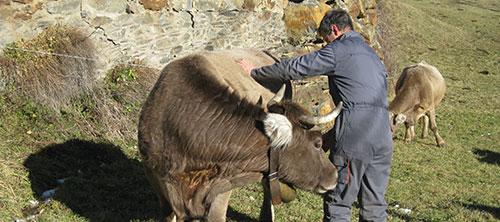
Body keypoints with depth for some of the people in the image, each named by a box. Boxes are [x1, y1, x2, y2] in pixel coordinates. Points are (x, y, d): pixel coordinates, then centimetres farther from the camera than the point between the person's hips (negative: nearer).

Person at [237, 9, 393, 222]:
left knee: (338, 201, 1)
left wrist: (255, 72, 11)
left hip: (354, 135, -8)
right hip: (383, 136, 8)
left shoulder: (338, 49, -1)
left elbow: (294, 68, -2)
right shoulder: (371, 52, 24)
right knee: (374, 204, 12)